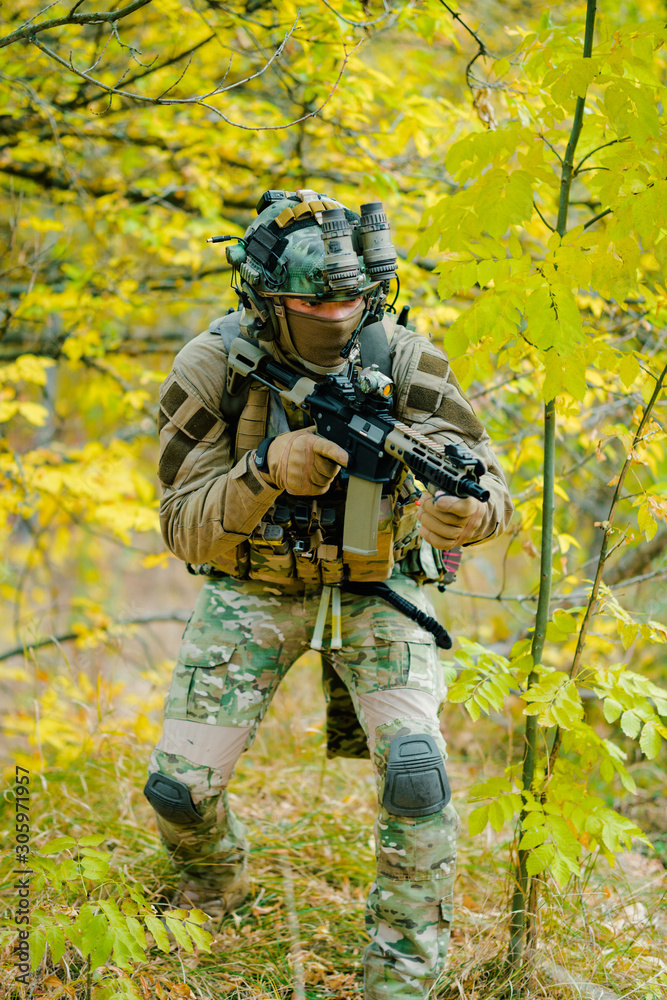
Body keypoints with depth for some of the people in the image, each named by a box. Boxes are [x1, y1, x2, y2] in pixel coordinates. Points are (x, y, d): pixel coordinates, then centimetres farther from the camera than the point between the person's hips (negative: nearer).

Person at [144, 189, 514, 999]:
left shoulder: (402, 359, -18)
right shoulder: (211, 368, -18)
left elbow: (488, 483, -19)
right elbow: (186, 530, -17)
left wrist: (462, 510, -45)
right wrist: (266, 470, -37)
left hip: (376, 586, 0)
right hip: (253, 587, 1)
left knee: (416, 772, -21)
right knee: (178, 786, -5)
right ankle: (214, 889, 32)